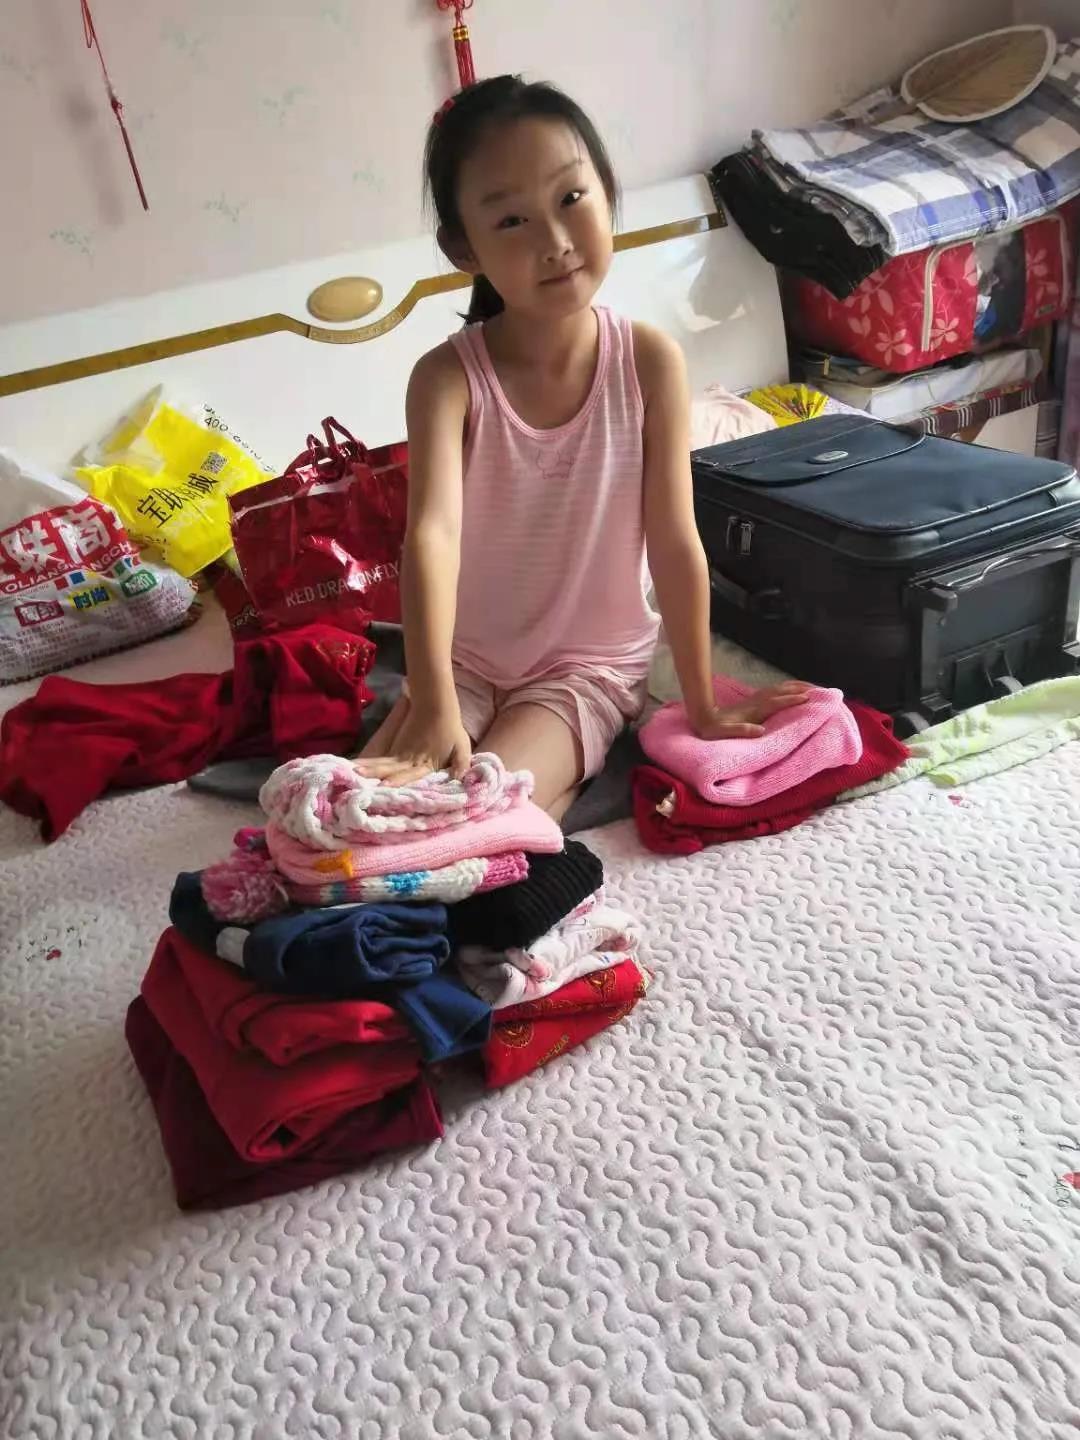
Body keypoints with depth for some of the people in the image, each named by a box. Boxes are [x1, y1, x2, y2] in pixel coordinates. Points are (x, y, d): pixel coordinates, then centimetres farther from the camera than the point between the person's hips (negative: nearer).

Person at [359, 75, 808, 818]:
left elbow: (675, 542, -12)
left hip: (593, 665, -1)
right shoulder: (448, 376, -16)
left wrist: (702, 706, -7)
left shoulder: (649, 360, -14)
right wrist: (433, 709, -42)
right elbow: (433, 535, -30)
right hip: (468, 661, 2)